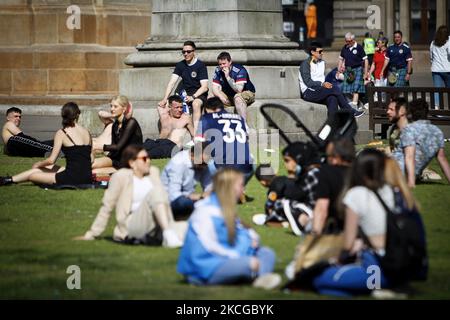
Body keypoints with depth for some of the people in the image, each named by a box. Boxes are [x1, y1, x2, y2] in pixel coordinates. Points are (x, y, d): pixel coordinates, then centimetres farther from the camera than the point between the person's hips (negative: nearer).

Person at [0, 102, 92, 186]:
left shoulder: (61, 133, -7)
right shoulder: (87, 132, 9)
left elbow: (51, 160, -8)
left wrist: (38, 164, 11)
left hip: (72, 178, -7)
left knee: (32, 175, 11)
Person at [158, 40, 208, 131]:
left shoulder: (200, 65, -7)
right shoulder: (180, 65, 6)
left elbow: (204, 87, -13)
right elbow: (172, 83, -2)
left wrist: (193, 97, -27)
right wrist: (165, 99, -15)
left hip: (199, 94, -5)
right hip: (186, 93, 5)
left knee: (196, 103, -40)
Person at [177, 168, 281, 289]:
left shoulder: (228, 210, 18)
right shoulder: (205, 211, -13)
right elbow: (208, 246, -21)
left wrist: (252, 237, -1)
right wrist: (237, 256, -22)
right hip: (207, 269, -11)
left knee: (267, 253, -2)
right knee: (247, 263, -36)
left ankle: (263, 277, -32)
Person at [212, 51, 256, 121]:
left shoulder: (240, 70, -23)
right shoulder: (218, 71, -6)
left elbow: (239, 90, -32)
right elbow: (215, 89, -8)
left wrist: (227, 77, -38)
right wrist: (221, 96, -30)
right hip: (229, 97, 5)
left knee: (237, 97, -39)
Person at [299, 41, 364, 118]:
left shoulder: (322, 63, 19)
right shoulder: (305, 64, -6)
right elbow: (307, 82, -15)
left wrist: (326, 85, -2)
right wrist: (322, 84, -27)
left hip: (319, 93, 7)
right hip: (308, 93, -7)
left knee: (332, 99, -28)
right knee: (335, 88, -24)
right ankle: (350, 111, -14)